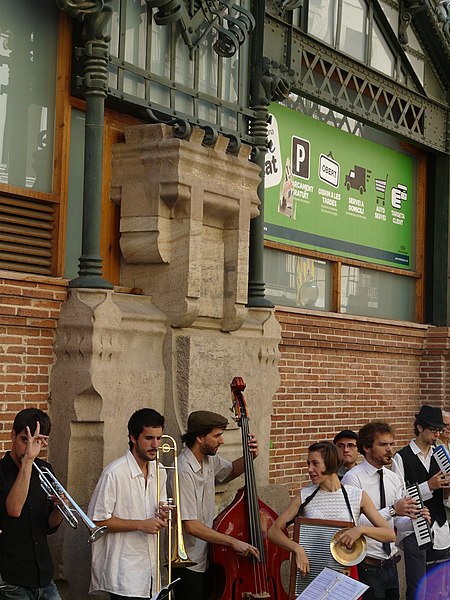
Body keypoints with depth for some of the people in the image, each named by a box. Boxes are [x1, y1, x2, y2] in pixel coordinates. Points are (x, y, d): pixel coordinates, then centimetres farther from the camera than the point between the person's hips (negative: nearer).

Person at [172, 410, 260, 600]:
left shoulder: (209, 459, 1)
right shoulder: (184, 472, -26)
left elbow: (230, 471, 24)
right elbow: (190, 526, -29)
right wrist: (234, 542, -26)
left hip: (206, 557, 8)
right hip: (188, 563, -8)